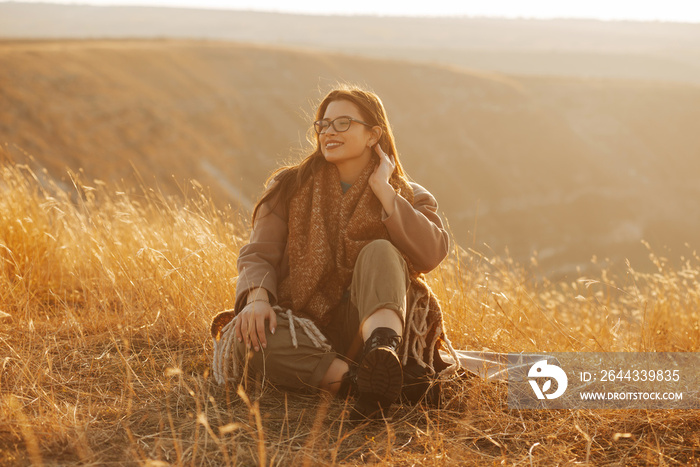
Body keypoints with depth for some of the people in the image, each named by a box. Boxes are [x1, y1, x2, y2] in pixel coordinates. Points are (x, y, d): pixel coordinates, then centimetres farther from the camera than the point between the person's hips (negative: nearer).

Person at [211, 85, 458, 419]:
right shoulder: (290, 187, 9)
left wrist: (383, 190, -12)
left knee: (380, 252, -26)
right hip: (304, 329, 1)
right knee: (250, 335, -31)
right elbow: (258, 254, 1)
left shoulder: (409, 198, 6)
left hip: (360, 329, -1)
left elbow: (431, 255, -14)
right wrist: (257, 297, -21)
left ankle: (382, 351, -54)